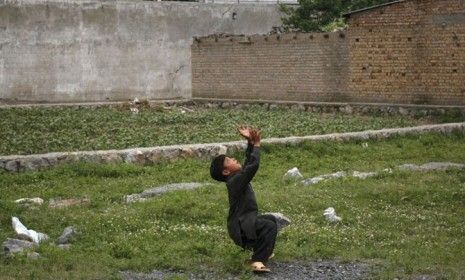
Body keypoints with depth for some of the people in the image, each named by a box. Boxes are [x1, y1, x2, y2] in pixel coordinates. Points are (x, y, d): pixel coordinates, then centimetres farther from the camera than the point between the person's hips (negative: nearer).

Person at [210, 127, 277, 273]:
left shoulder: (238, 176, 8)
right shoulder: (235, 181, -21)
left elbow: (248, 162, 15)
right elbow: (253, 165, -30)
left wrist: (250, 142, 7)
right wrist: (256, 144, -21)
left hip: (245, 221, 11)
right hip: (241, 226, -11)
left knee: (271, 219, 29)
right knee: (270, 226, -30)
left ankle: (260, 250, 34)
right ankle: (257, 262, -32)